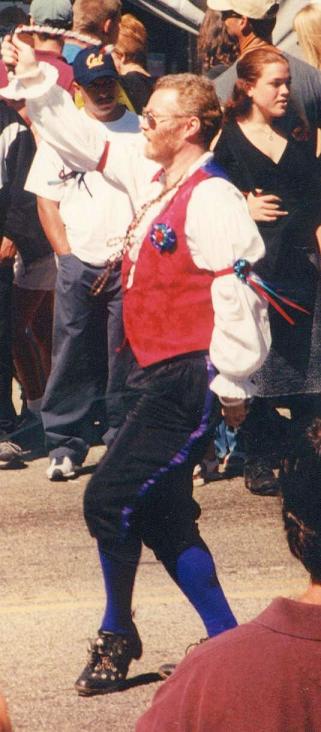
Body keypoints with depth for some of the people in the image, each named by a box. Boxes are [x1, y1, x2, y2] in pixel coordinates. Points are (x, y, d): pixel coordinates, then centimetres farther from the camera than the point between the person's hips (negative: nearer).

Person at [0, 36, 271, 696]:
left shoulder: (211, 198, -17)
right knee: (159, 515, 10)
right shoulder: (156, 182, 11)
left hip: (194, 381, -10)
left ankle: (116, 638, 3)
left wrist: (231, 384, -18)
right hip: (164, 378, 10)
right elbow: (86, 145, 23)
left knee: (110, 500, -10)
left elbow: (236, 291, -20)